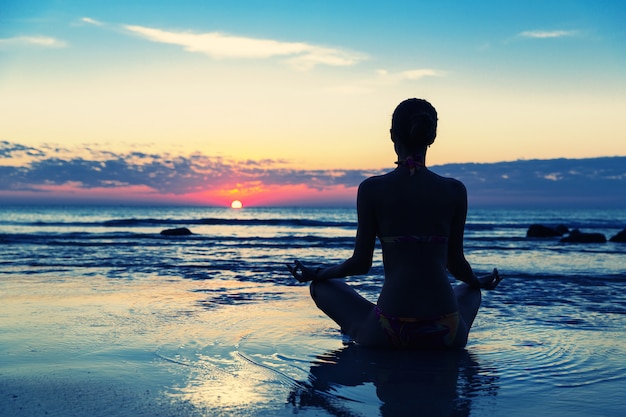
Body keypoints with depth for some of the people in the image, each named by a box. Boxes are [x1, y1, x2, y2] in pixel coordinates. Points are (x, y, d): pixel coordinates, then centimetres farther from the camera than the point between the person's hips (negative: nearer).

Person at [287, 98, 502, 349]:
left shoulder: (372, 189, -6)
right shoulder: (455, 190, -1)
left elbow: (361, 263, 0)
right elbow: (456, 264, 7)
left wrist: (316, 274, 20)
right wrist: (478, 282, 31)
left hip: (387, 335, -1)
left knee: (322, 286, 24)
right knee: (470, 290, 38)